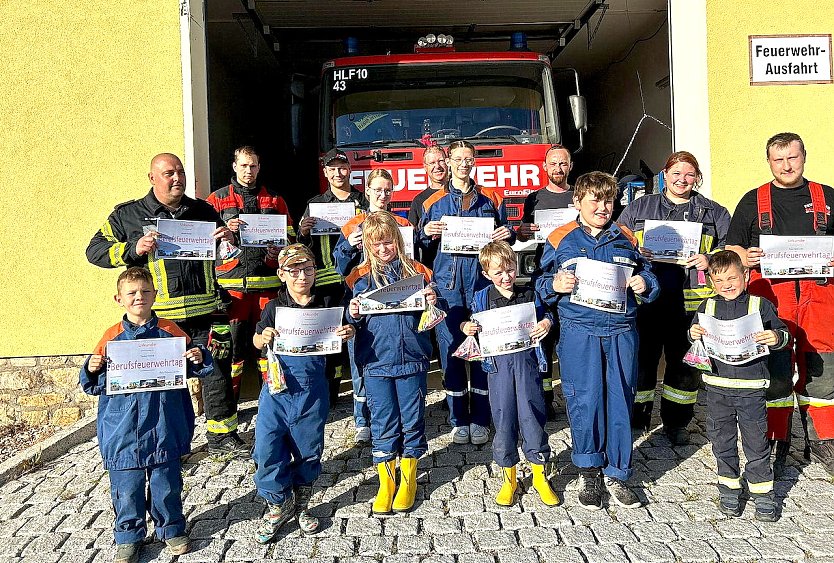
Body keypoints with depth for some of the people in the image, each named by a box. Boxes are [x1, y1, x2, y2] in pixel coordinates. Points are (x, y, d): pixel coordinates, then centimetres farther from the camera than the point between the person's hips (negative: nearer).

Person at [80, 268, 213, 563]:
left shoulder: (170, 331, -1)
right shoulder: (112, 337, -1)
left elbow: (190, 370, 8)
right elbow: (96, 385, 5)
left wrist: (198, 359, -13)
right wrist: (92, 370, -15)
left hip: (164, 429, 0)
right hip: (123, 430, 0)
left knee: (166, 483, 14)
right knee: (127, 489, 11)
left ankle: (170, 528, 35)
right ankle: (128, 536, 31)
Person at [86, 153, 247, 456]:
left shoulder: (203, 211, 13)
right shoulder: (128, 215, 5)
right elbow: (95, 249, 4)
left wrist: (230, 239, 0)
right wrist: (133, 249, -13)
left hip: (203, 311, 3)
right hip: (158, 316, -2)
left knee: (217, 370, 8)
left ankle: (222, 434, 24)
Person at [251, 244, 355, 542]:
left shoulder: (328, 300, -2)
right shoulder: (274, 307, -1)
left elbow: (339, 334, 13)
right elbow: (257, 341, 11)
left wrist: (348, 333, -9)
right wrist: (264, 337, -11)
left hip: (313, 389, 0)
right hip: (277, 386, 0)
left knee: (308, 450, 12)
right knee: (267, 449, -1)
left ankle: (300, 504, 35)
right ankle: (279, 505, 22)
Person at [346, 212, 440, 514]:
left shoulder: (416, 271, 4)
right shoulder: (361, 276, 3)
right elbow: (354, 321, 8)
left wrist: (433, 302, -10)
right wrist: (353, 315, -13)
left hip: (412, 358, 1)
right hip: (376, 361, 0)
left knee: (412, 420, 10)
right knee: (383, 423, 8)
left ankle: (409, 479, 28)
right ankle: (386, 482, 24)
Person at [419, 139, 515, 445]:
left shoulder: (491, 199, 12)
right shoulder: (434, 202, 12)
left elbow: (503, 237, 16)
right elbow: (424, 245, 15)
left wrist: (508, 235, -6)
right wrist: (427, 234, -6)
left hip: (482, 281, 0)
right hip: (448, 283, 0)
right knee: (451, 348, 0)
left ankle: (480, 419, 12)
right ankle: (459, 420, 13)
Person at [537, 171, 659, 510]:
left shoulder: (625, 239, 11)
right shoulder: (560, 240, 4)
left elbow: (646, 275, 17)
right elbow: (542, 284, 6)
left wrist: (644, 285, -5)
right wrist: (555, 285, -15)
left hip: (621, 332, 3)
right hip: (579, 332, -2)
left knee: (620, 402, 7)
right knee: (584, 402, 0)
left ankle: (616, 475, 22)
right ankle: (588, 472, 19)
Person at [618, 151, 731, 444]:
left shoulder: (713, 212, 14)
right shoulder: (639, 207, 13)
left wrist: (710, 259, -8)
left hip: (690, 299, 0)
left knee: (684, 361, 5)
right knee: (642, 356, 5)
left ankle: (676, 421, 20)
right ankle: (637, 415, 22)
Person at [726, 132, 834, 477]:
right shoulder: (753, 201, 12)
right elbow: (732, 247, 10)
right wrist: (744, 258, -12)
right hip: (770, 296, -1)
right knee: (774, 371, -1)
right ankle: (775, 443, 11)